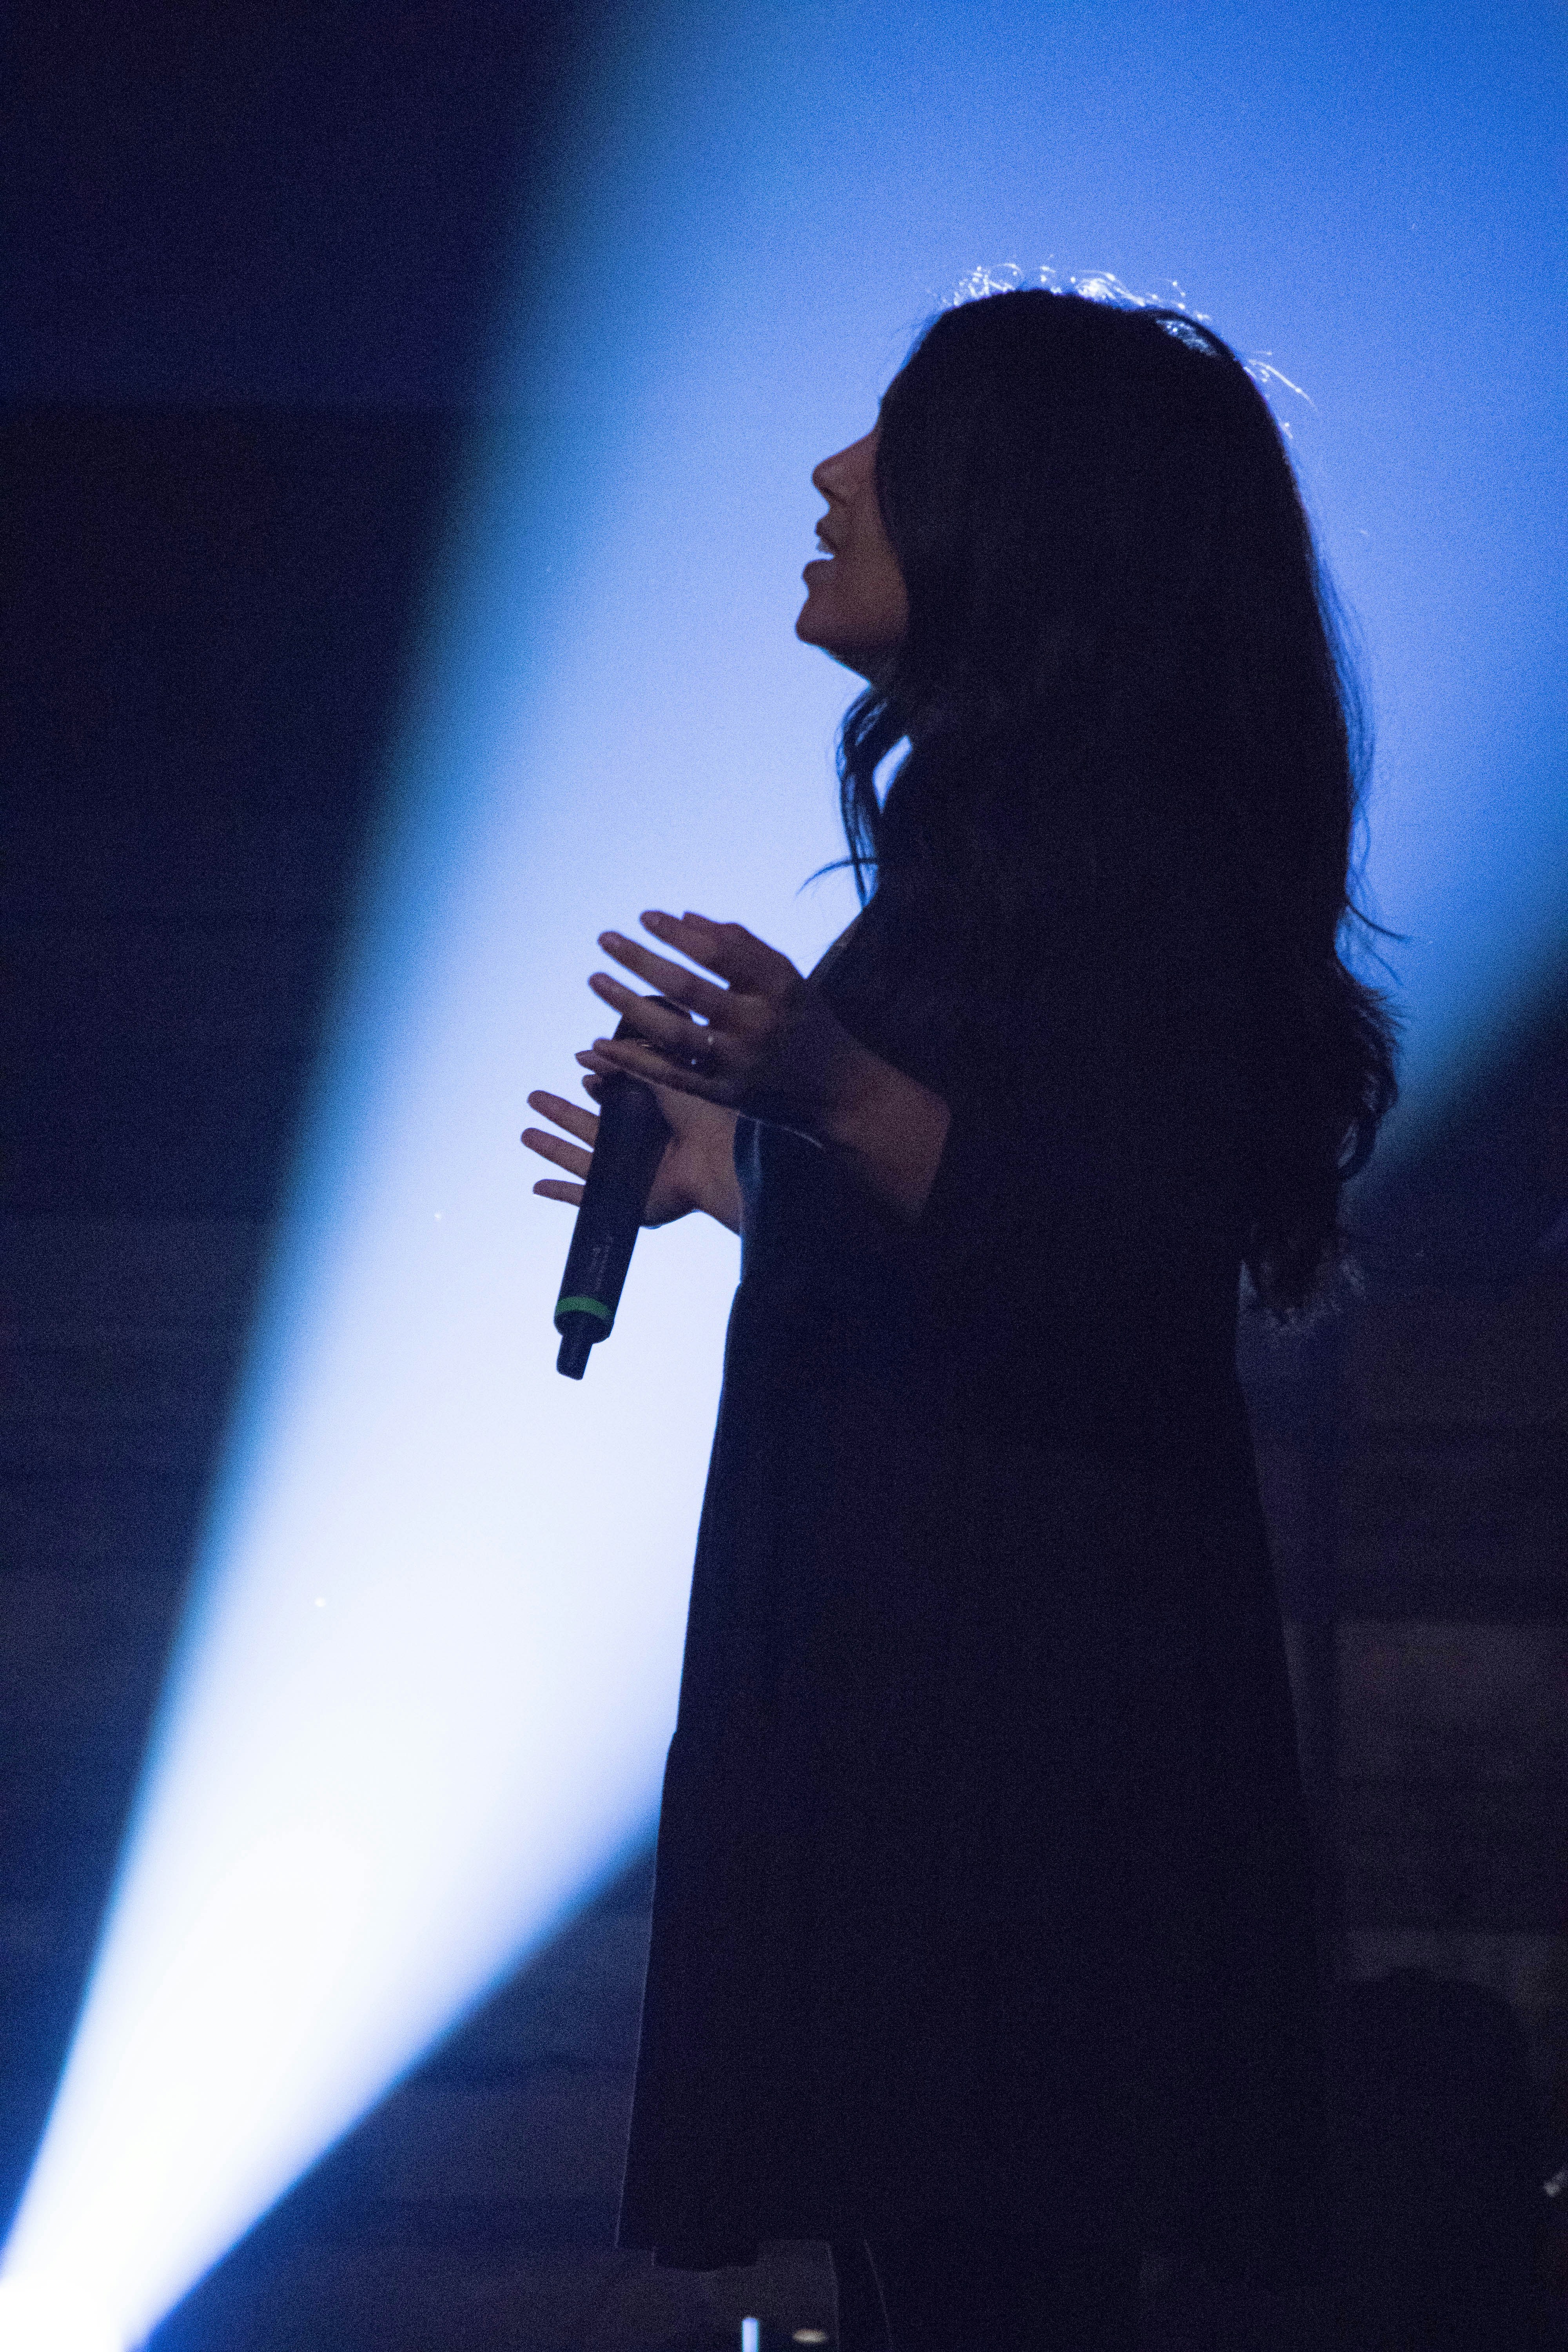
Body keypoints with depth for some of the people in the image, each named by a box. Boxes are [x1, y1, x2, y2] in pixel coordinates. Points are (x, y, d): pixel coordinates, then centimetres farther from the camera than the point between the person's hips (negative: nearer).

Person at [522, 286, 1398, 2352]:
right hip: (911, 1667, 10)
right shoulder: (1005, 823, 19)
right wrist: (738, 1172, 36)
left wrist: (841, 1094, -30)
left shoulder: (1123, 846, -12)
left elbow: (1131, 1290, -21)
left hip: (1018, 1696, -10)